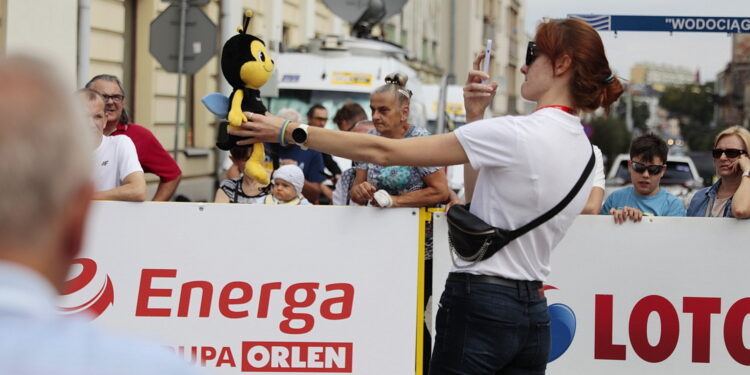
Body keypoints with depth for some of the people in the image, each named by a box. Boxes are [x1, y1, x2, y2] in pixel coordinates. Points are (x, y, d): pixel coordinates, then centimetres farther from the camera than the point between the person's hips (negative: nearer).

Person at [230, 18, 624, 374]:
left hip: (480, 304, -8)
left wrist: (290, 132, -5)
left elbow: (382, 151, -13)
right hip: (532, 311, 8)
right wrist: (475, 117, 12)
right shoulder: (580, 147, 9)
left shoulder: (517, 134, -16)